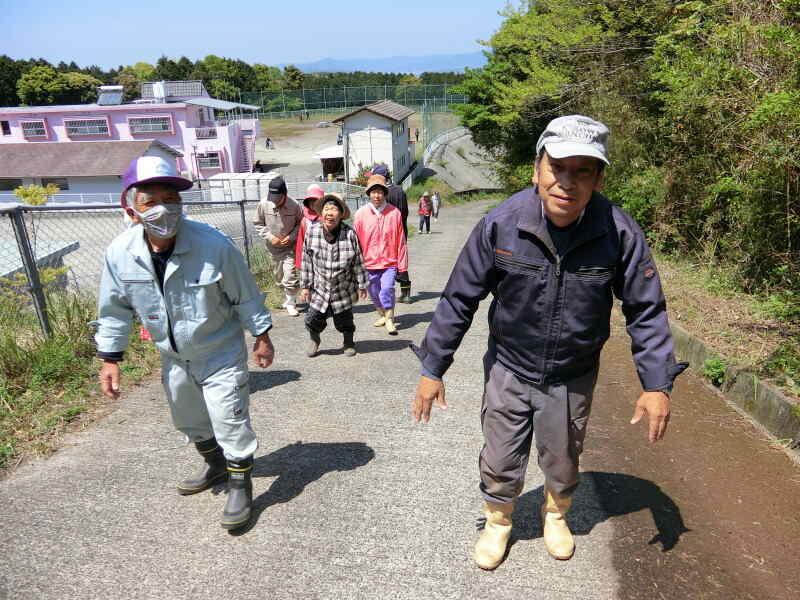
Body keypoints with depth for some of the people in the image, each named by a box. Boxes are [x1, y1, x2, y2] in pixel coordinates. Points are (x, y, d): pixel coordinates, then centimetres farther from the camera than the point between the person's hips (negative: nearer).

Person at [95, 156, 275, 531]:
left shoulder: (214, 245, -27)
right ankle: (216, 466, 50)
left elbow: (245, 295, -14)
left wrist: (262, 338, -7)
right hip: (175, 358, 6)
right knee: (189, 420, 24)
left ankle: (240, 486, 23)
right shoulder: (120, 253, -16)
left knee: (230, 422, -1)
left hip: (221, 353, -5)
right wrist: (110, 359, 0)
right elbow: (115, 309, -1)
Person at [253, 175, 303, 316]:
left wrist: (291, 237, -15)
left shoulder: (294, 206, -18)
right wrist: (270, 237, -12)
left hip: (290, 247, -3)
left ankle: (291, 303, 10)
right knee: (279, 277, 16)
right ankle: (289, 298, 38)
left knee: (290, 277, -8)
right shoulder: (263, 205, -13)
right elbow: (258, 224, 0)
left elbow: (300, 223, -2)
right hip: (273, 248, 3)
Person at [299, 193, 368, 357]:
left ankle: (348, 342, 44)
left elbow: (358, 262, -6)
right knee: (313, 320, 2)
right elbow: (307, 261, -2)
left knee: (344, 322, 12)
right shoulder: (312, 231, -11)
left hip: (344, 289, -1)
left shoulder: (350, 234, -16)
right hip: (319, 289, 1)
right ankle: (314, 340, 37)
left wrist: (361, 285, -1)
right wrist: (305, 286, 1)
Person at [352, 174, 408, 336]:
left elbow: (401, 241, -1)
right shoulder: (361, 214, -2)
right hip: (369, 262, 2)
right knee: (374, 292, 14)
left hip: (389, 262, -2)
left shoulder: (394, 213, -5)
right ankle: (382, 315, 39)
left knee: (387, 289, -17)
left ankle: (389, 319, 3)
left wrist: (402, 264, 0)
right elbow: (356, 241, 3)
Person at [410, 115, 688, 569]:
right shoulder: (501, 223, -22)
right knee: (500, 464, 14)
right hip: (509, 370, 0)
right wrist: (432, 369, -10)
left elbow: (646, 309, -7)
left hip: (573, 377, 1)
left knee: (563, 464, 22)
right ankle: (498, 522, 46)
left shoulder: (619, 232, -20)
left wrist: (657, 383, -9)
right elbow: (460, 298, -13)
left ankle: (556, 516, 55)